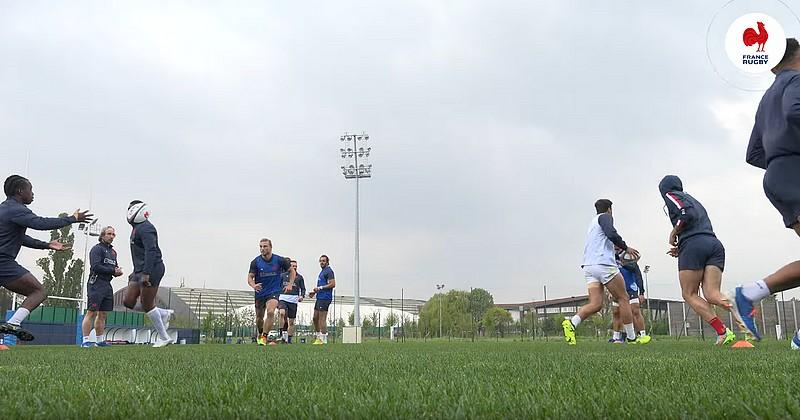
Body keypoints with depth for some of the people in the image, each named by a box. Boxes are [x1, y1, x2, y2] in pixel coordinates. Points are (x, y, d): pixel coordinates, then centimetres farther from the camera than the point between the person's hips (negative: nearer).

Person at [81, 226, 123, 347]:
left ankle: (100, 340, 15)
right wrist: (113, 271, -14)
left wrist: (118, 271, 2)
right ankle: (85, 341, -9)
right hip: (96, 284, -8)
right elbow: (95, 266, -16)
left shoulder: (113, 251, 22)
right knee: (92, 313, -10)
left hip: (107, 285, 8)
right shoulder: (97, 249, -5)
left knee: (103, 314, 10)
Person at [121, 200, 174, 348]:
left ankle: (164, 338, 6)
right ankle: (164, 314, 17)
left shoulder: (145, 228, -14)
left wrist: (146, 274, -30)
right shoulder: (137, 228, 19)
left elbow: (151, 251, -24)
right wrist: (136, 272, 29)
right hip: (141, 271, 10)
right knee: (128, 301, 6)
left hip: (151, 270, -10)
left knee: (147, 304, -5)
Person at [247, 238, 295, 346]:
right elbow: (250, 277, -7)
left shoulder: (279, 260, -7)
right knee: (259, 317, 11)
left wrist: (290, 284, -4)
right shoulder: (255, 262, -7)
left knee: (270, 312, -26)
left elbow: (291, 270, 7)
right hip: (260, 292, 2)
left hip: (274, 291, -2)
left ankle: (264, 337, -17)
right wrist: (253, 285, -29)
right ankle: (260, 334, 40)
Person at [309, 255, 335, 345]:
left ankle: (323, 339, -5)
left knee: (322, 319, -9)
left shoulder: (328, 271, -9)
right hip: (320, 297, 10)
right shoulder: (322, 271, 21)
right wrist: (314, 292, 18)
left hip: (325, 298, -10)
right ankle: (318, 337, 20)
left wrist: (320, 288, -18)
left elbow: (332, 284, -18)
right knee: (315, 318, 12)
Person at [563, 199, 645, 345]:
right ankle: (632, 338, 8)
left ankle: (571, 322, -28)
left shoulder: (592, 223, 29)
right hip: (604, 264, -8)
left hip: (588, 267, 8)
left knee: (595, 304, -4)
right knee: (623, 299, 3)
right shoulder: (605, 217, 3)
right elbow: (611, 234, -16)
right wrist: (626, 248, -5)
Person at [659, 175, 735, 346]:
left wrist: (673, 233, 2)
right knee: (712, 295, -5)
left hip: (693, 245, -7)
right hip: (715, 244, 7)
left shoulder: (671, 195, 10)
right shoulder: (694, 200, 34)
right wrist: (681, 248, 27)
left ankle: (722, 331, -15)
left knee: (689, 294, 2)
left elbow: (687, 213, -11)